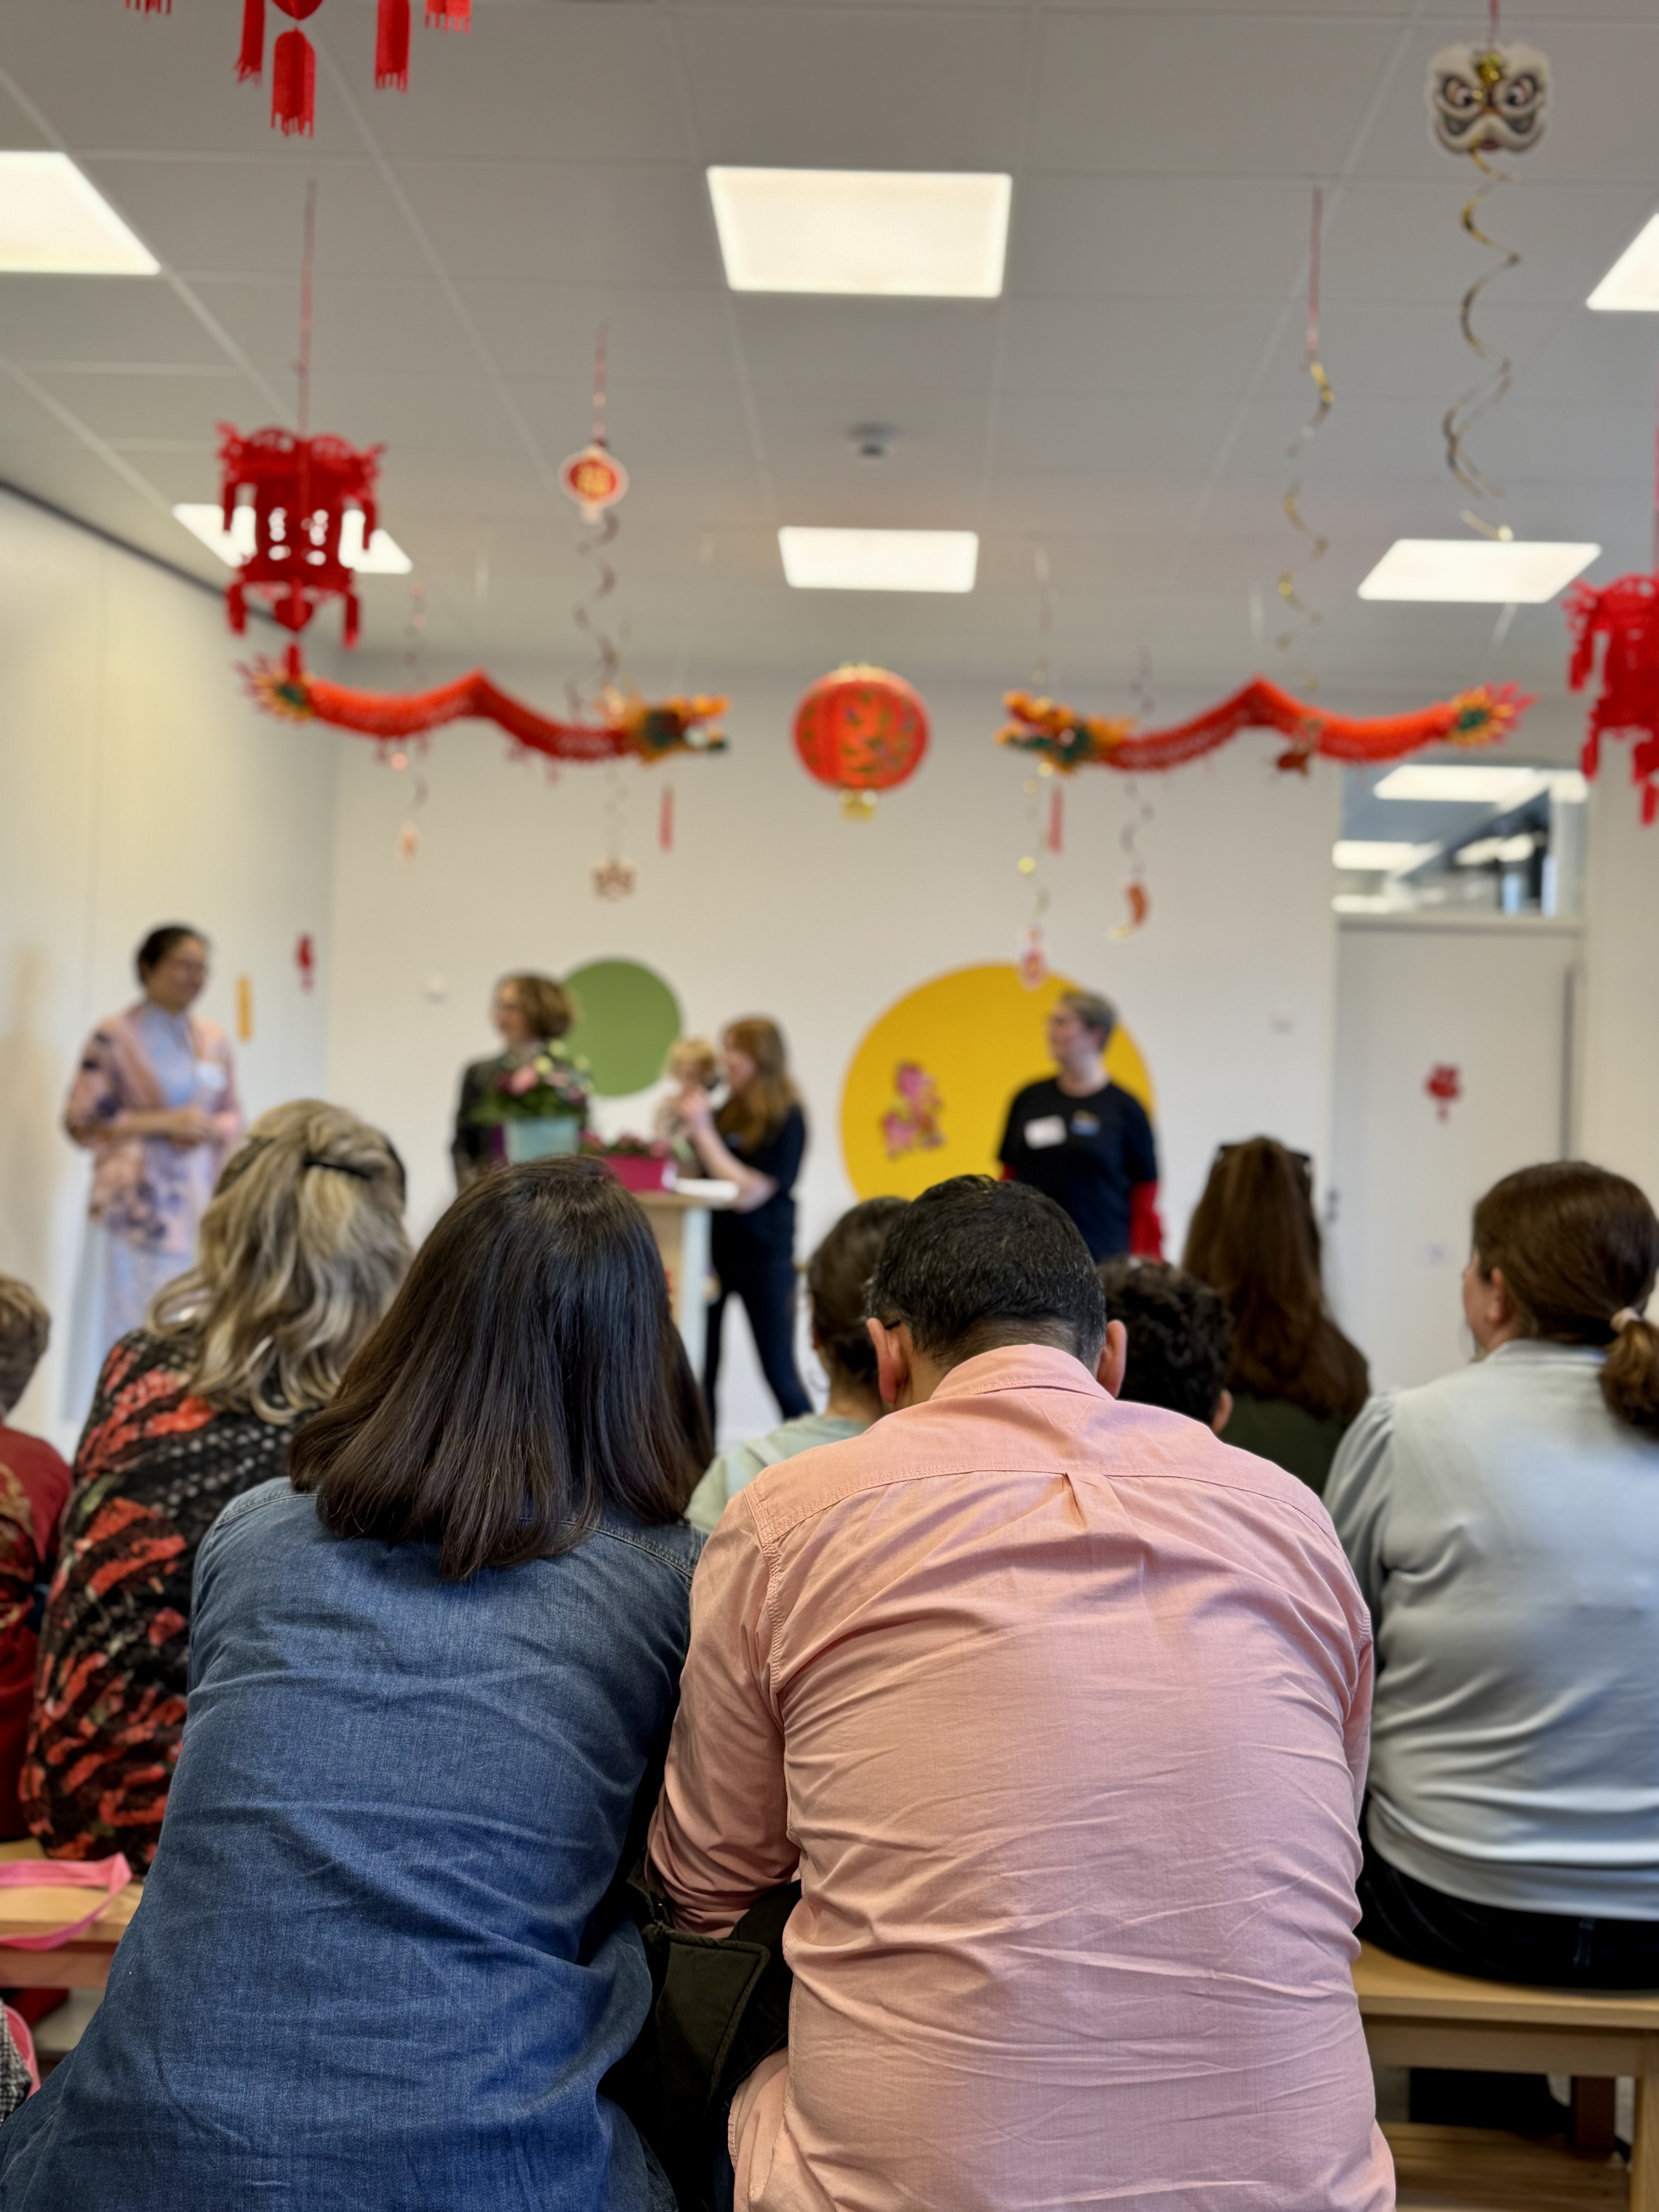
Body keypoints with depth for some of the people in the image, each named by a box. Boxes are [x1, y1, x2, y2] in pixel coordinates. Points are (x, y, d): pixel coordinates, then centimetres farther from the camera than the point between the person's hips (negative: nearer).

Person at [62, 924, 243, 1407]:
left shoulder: (213, 1039, 12)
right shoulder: (114, 1037, -3)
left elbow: (234, 1116, 18)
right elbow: (81, 1122, -5)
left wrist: (211, 1129, -5)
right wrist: (161, 1122, -12)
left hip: (202, 1197, 5)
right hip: (139, 1200, -5)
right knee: (134, 1319, -7)